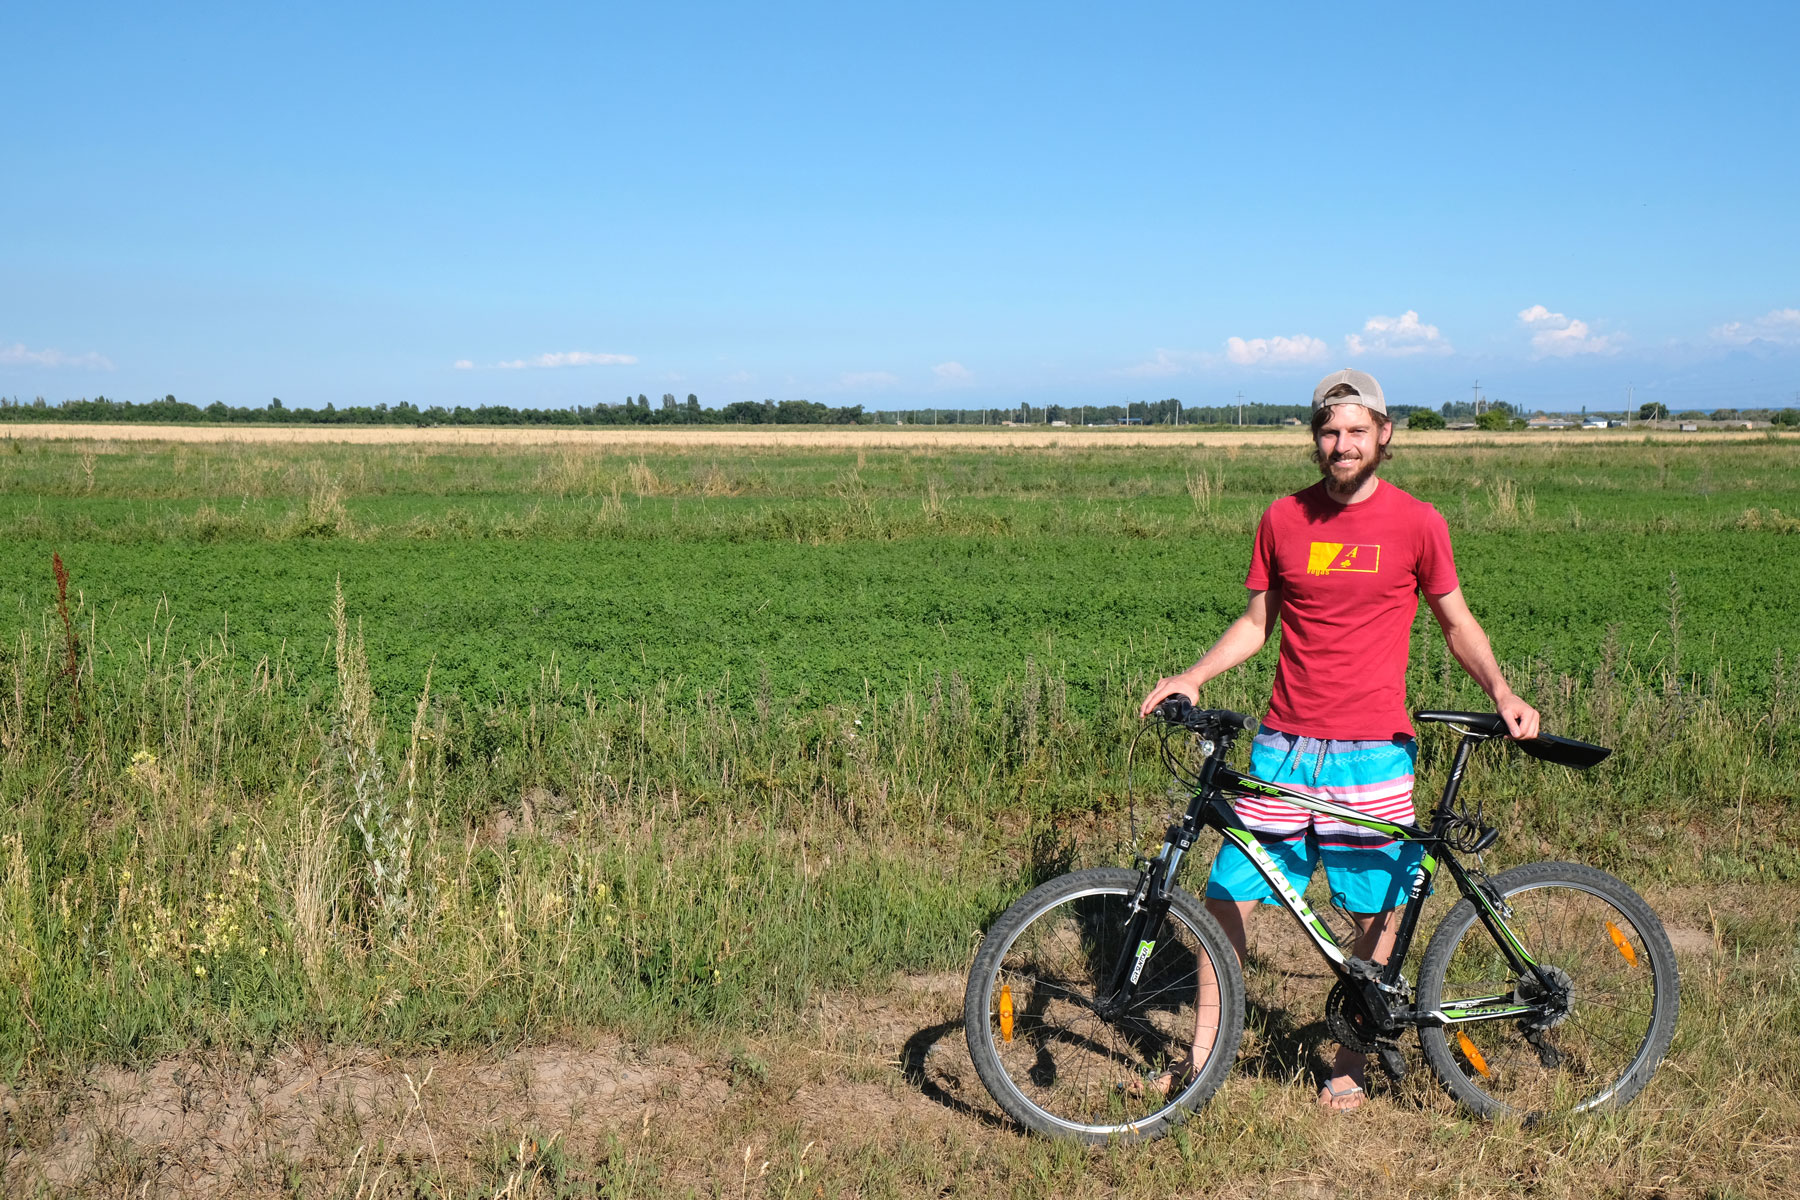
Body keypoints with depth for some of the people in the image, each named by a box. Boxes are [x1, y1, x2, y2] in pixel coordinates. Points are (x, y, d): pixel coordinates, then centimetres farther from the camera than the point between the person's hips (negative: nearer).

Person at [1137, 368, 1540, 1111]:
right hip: (1284, 743, 2)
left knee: (1376, 912, 6)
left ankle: (1350, 1062, 25)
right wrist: (1193, 676, -2)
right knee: (1228, 892, 1)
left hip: (1373, 749, -2)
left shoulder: (1415, 523, -1)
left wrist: (1501, 693, -7)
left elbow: (1456, 622, 8)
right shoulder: (1283, 519, 5)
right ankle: (1203, 1055, 16)